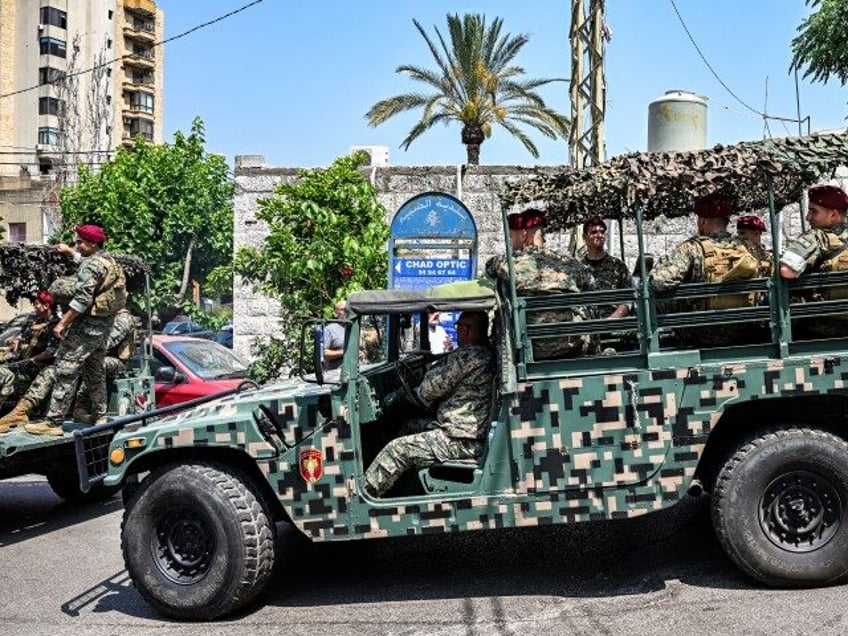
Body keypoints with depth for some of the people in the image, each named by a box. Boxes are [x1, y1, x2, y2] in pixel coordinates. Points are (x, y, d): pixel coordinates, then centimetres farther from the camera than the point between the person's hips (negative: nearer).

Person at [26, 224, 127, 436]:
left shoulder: (92, 265, -17)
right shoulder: (110, 261, 11)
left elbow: (82, 300, -23)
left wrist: (62, 323, -20)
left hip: (87, 325, -10)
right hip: (105, 324, 10)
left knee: (66, 373, -7)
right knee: (95, 371, 18)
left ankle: (53, 422, -6)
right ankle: (100, 416, 24)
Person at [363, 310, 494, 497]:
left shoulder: (468, 355, -20)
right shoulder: (485, 353, 11)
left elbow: (431, 388, -14)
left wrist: (419, 394, 9)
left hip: (460, 441, -11)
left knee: (396, 449, -7)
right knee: (410, 426, 24)